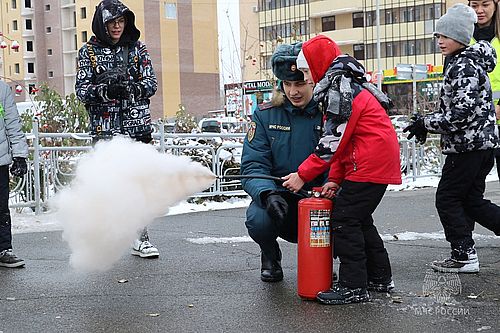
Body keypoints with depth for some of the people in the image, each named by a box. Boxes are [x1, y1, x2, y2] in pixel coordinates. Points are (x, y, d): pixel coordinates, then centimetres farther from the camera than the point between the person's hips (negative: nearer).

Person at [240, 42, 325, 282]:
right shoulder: (265, 115, -2)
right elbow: (253, 166, -10)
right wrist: (268, 194, -31)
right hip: (276, 196, 0)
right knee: (258, 220, -33)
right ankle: (270, 257, 7)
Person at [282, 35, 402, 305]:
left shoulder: (340, 89, -14)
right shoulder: (344, 86, 19)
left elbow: (333, 141, -18)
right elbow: (342, 140, 17)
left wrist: (303, 175, -12)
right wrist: (335, 179, 9)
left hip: (368, 166, -11)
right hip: (380, 163, 11)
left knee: (345, 221, -7)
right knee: (359, 219, 17)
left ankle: (353, 287, -4)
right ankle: (380, 277, 26)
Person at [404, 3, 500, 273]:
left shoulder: (463, 66, -17)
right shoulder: (465, 62, 15)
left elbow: (461, 113, -24)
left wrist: (425, 123, -15)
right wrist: (426, 123, 12)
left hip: (468, 146, -10)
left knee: (447, 198, 0)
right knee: (471, 200, 14)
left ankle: (464, 256, 6)